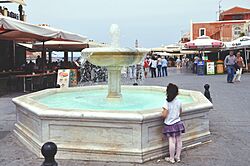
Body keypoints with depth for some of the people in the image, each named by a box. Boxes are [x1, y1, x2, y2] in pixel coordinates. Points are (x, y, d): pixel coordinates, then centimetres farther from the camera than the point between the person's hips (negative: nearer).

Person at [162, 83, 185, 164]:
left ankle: (171, 158, 10)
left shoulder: (167, 103, -18)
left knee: (172, 141, -1)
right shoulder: (178, 102, -2)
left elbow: (164, 115, -19)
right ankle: (178, 157, 24)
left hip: (169, 124, -5)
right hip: (178, 123, 5)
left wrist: (162, 112, 1)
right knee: (178, 140, 12)